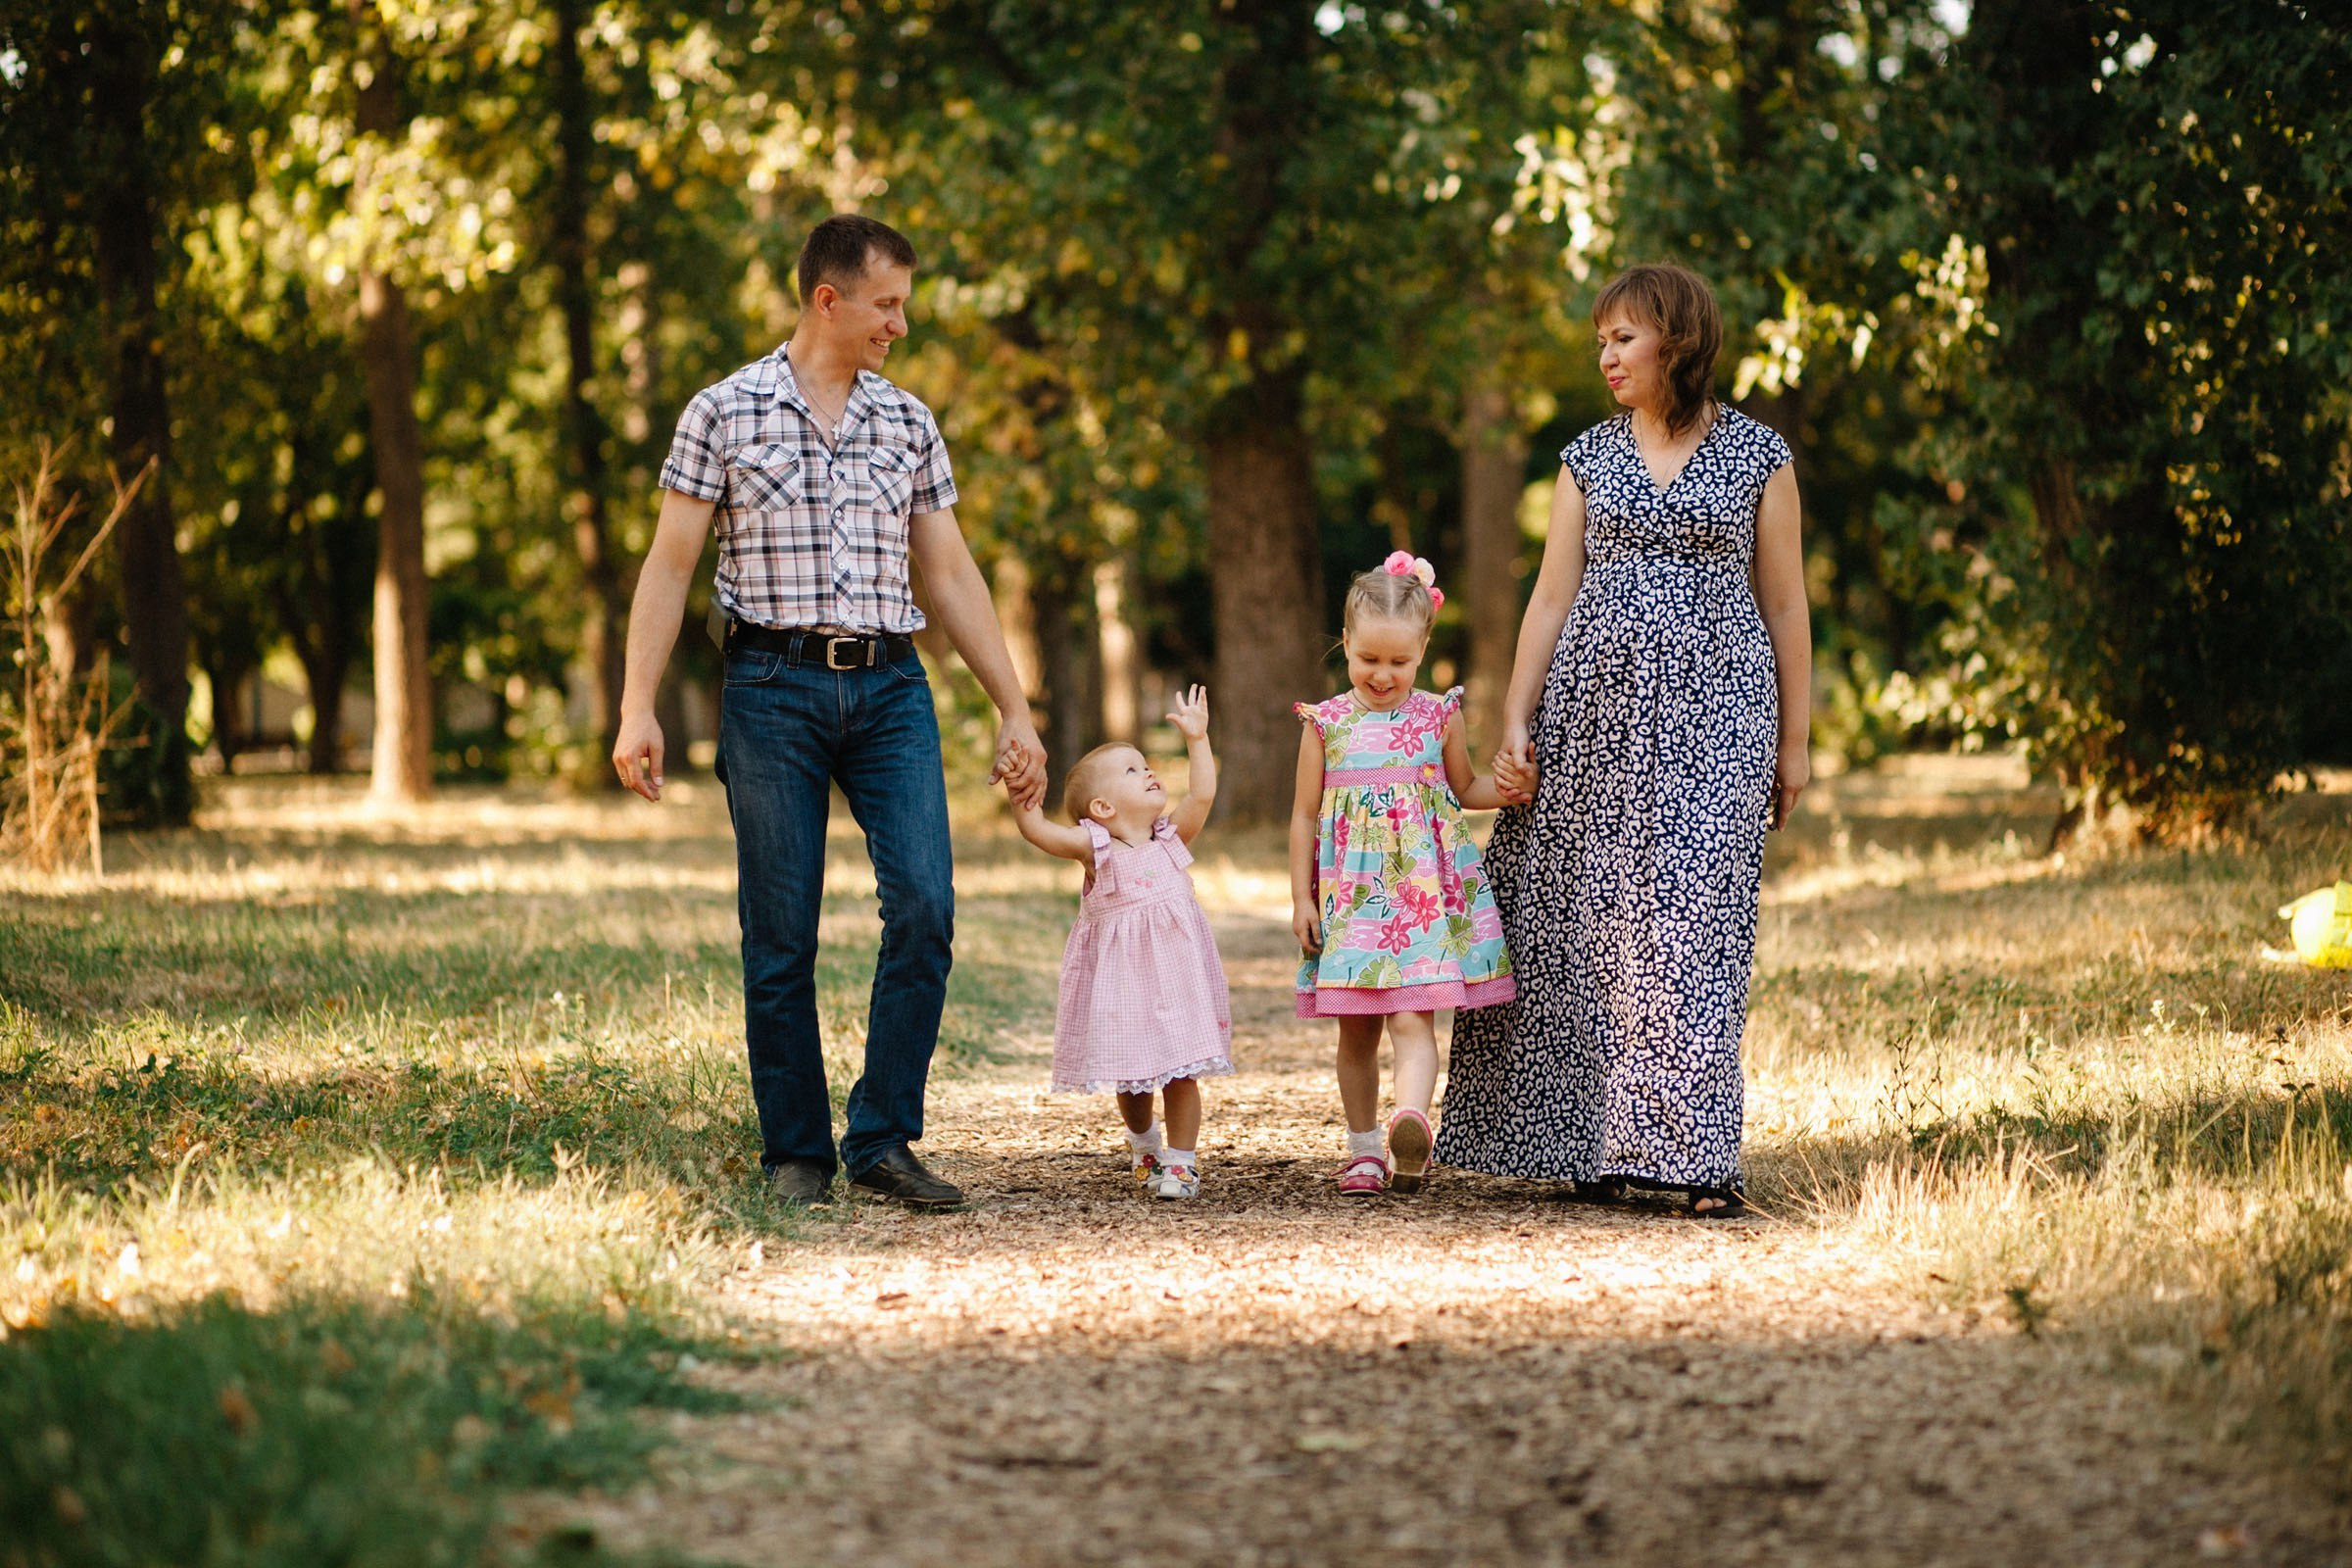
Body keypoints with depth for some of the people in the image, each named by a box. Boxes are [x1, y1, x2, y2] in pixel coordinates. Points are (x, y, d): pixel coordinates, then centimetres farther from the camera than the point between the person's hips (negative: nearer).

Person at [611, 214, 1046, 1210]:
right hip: (773, 687, -3)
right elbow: (669, 566, 1)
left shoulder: (908, 424, 12)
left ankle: (881, 1140, -3)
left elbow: (952, 575, 15)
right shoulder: (724, 413, 1)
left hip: (890, 688, 3)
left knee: (925, 907, -12)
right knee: (781, 937, -1)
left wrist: (1014, 712, 12)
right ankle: (795, 1155, 10)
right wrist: (637, 709, -7)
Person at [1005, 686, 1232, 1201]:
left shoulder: (1171, 839, 4)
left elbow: (1202, 795, -3)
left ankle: (1180, 1161, 7)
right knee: (1131, 1077, 9)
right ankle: (1144, 1146, 36)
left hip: (1175, 977, 2)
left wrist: (1196, 739, -3)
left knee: (1181, 1073, -2)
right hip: (1120, 980, -2)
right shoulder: (1096, 847, -6)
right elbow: (1035, 829, -15)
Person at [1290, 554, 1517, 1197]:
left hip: (1426, 888, -1)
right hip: (1351, 895, 1)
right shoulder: (1326, 724, 4)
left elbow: (1466, 789, 19)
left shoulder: (1438, 716, 5)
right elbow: (1305, 815, 8)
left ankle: (1411, 1123, -29)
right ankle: (1364, 1150, 14)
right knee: (1356, 1027, 6)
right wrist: (1302, 898, 4)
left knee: (1412, 1016, -14)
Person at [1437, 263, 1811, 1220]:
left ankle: (1692, 1156, -11)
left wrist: (1793, 741, 4)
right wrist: (1515, 726, 3)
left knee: (1692, 920, -10)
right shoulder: (1588, 457, 10)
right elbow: (1551, 598, 10)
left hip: (1712, 709, -3)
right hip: (1595, 703, 3)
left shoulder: (1758, 456, 3)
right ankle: (1594, 1142, 12)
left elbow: (1784, 604, 6)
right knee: (1592, 921, 2)